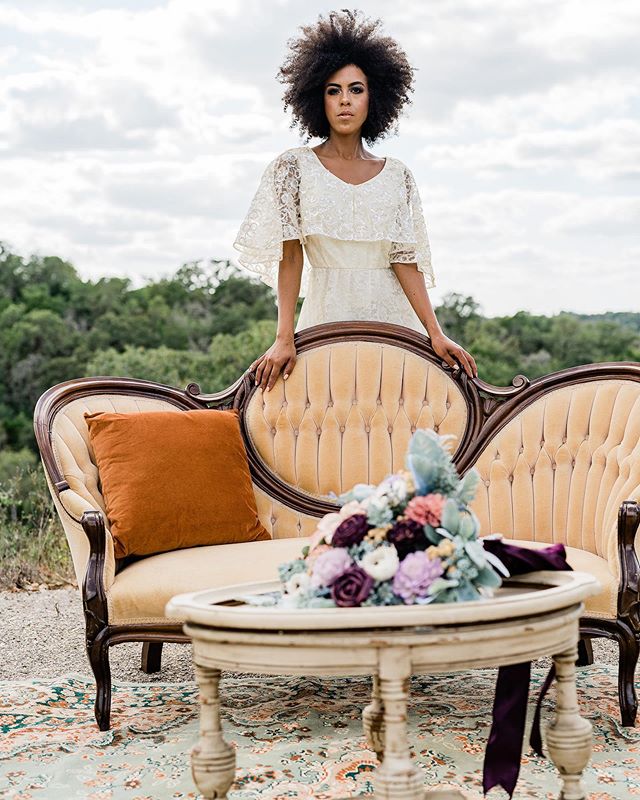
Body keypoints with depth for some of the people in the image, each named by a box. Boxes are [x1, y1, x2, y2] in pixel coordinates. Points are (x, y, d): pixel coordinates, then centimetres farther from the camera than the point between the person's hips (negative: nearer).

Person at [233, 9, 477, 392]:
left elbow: (405, 260, 4)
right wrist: (284, 338, -11)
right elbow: (290, 255, -3)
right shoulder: (294, 166, 2)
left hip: (393, 317, 2)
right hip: (327, 316, -2)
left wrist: (436, 334, -5)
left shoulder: (397, 174, 8)